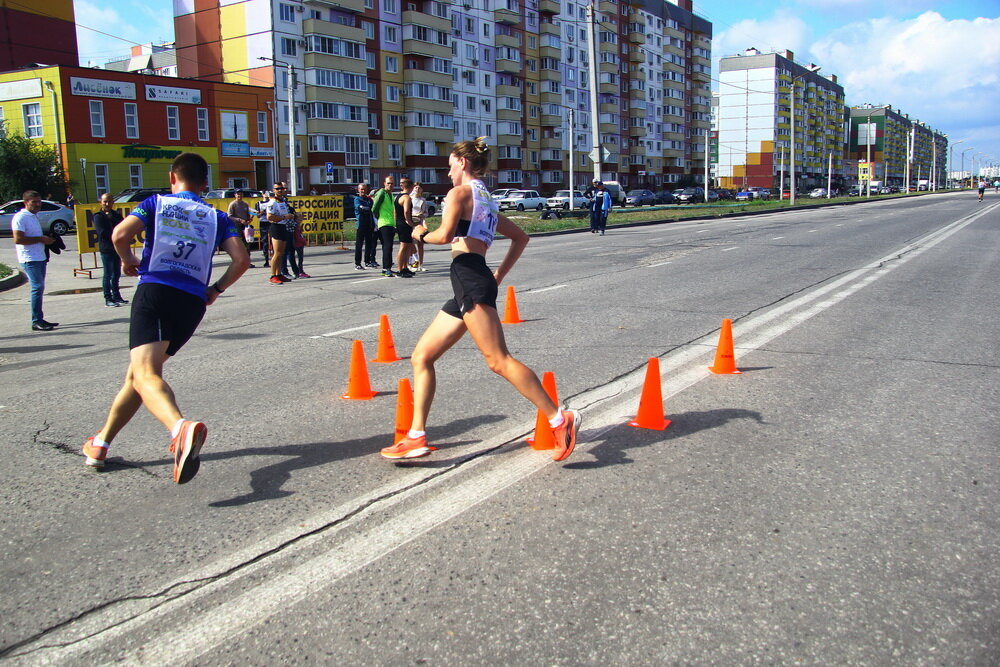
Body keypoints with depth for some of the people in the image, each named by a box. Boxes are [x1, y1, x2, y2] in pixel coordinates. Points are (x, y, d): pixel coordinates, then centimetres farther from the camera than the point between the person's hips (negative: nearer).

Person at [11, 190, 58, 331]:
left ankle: (39, 319, 16)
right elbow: (18, 239, -19)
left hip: (40, 258, 9)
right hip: (29, 259, -9)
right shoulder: (20, 217, -10)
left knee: (39, 288, 11)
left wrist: (47, 239, 11)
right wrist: (41, 239, -16)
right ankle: (36, 322, -11)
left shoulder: (34, 216, 19)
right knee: (38, 287, -14)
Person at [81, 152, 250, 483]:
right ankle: (101, 443, 30)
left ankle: (181, 428, -50)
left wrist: (128, 261, 14)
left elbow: (120, 235, -6)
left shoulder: (156, 203, 11)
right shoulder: (216, 217, 17)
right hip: (194, 304, 4)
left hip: (155, 291, -4)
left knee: (145, 373, -20)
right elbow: (241, 259, 3)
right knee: (137, 371, 20)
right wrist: (216, 289, 17)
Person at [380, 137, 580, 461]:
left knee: (498, 361, -14)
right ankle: (416, 437, 9)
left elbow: (445, 235, -15)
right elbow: (521, 237, 30)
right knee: (421, 357, 10)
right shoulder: (488, 200, 26)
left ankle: (559, 419, -13)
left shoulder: (460, 192, 0)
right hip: (467, 287, 10)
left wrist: (421, 234, 5)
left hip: (469, 276, -10)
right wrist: (500, 274, 26)